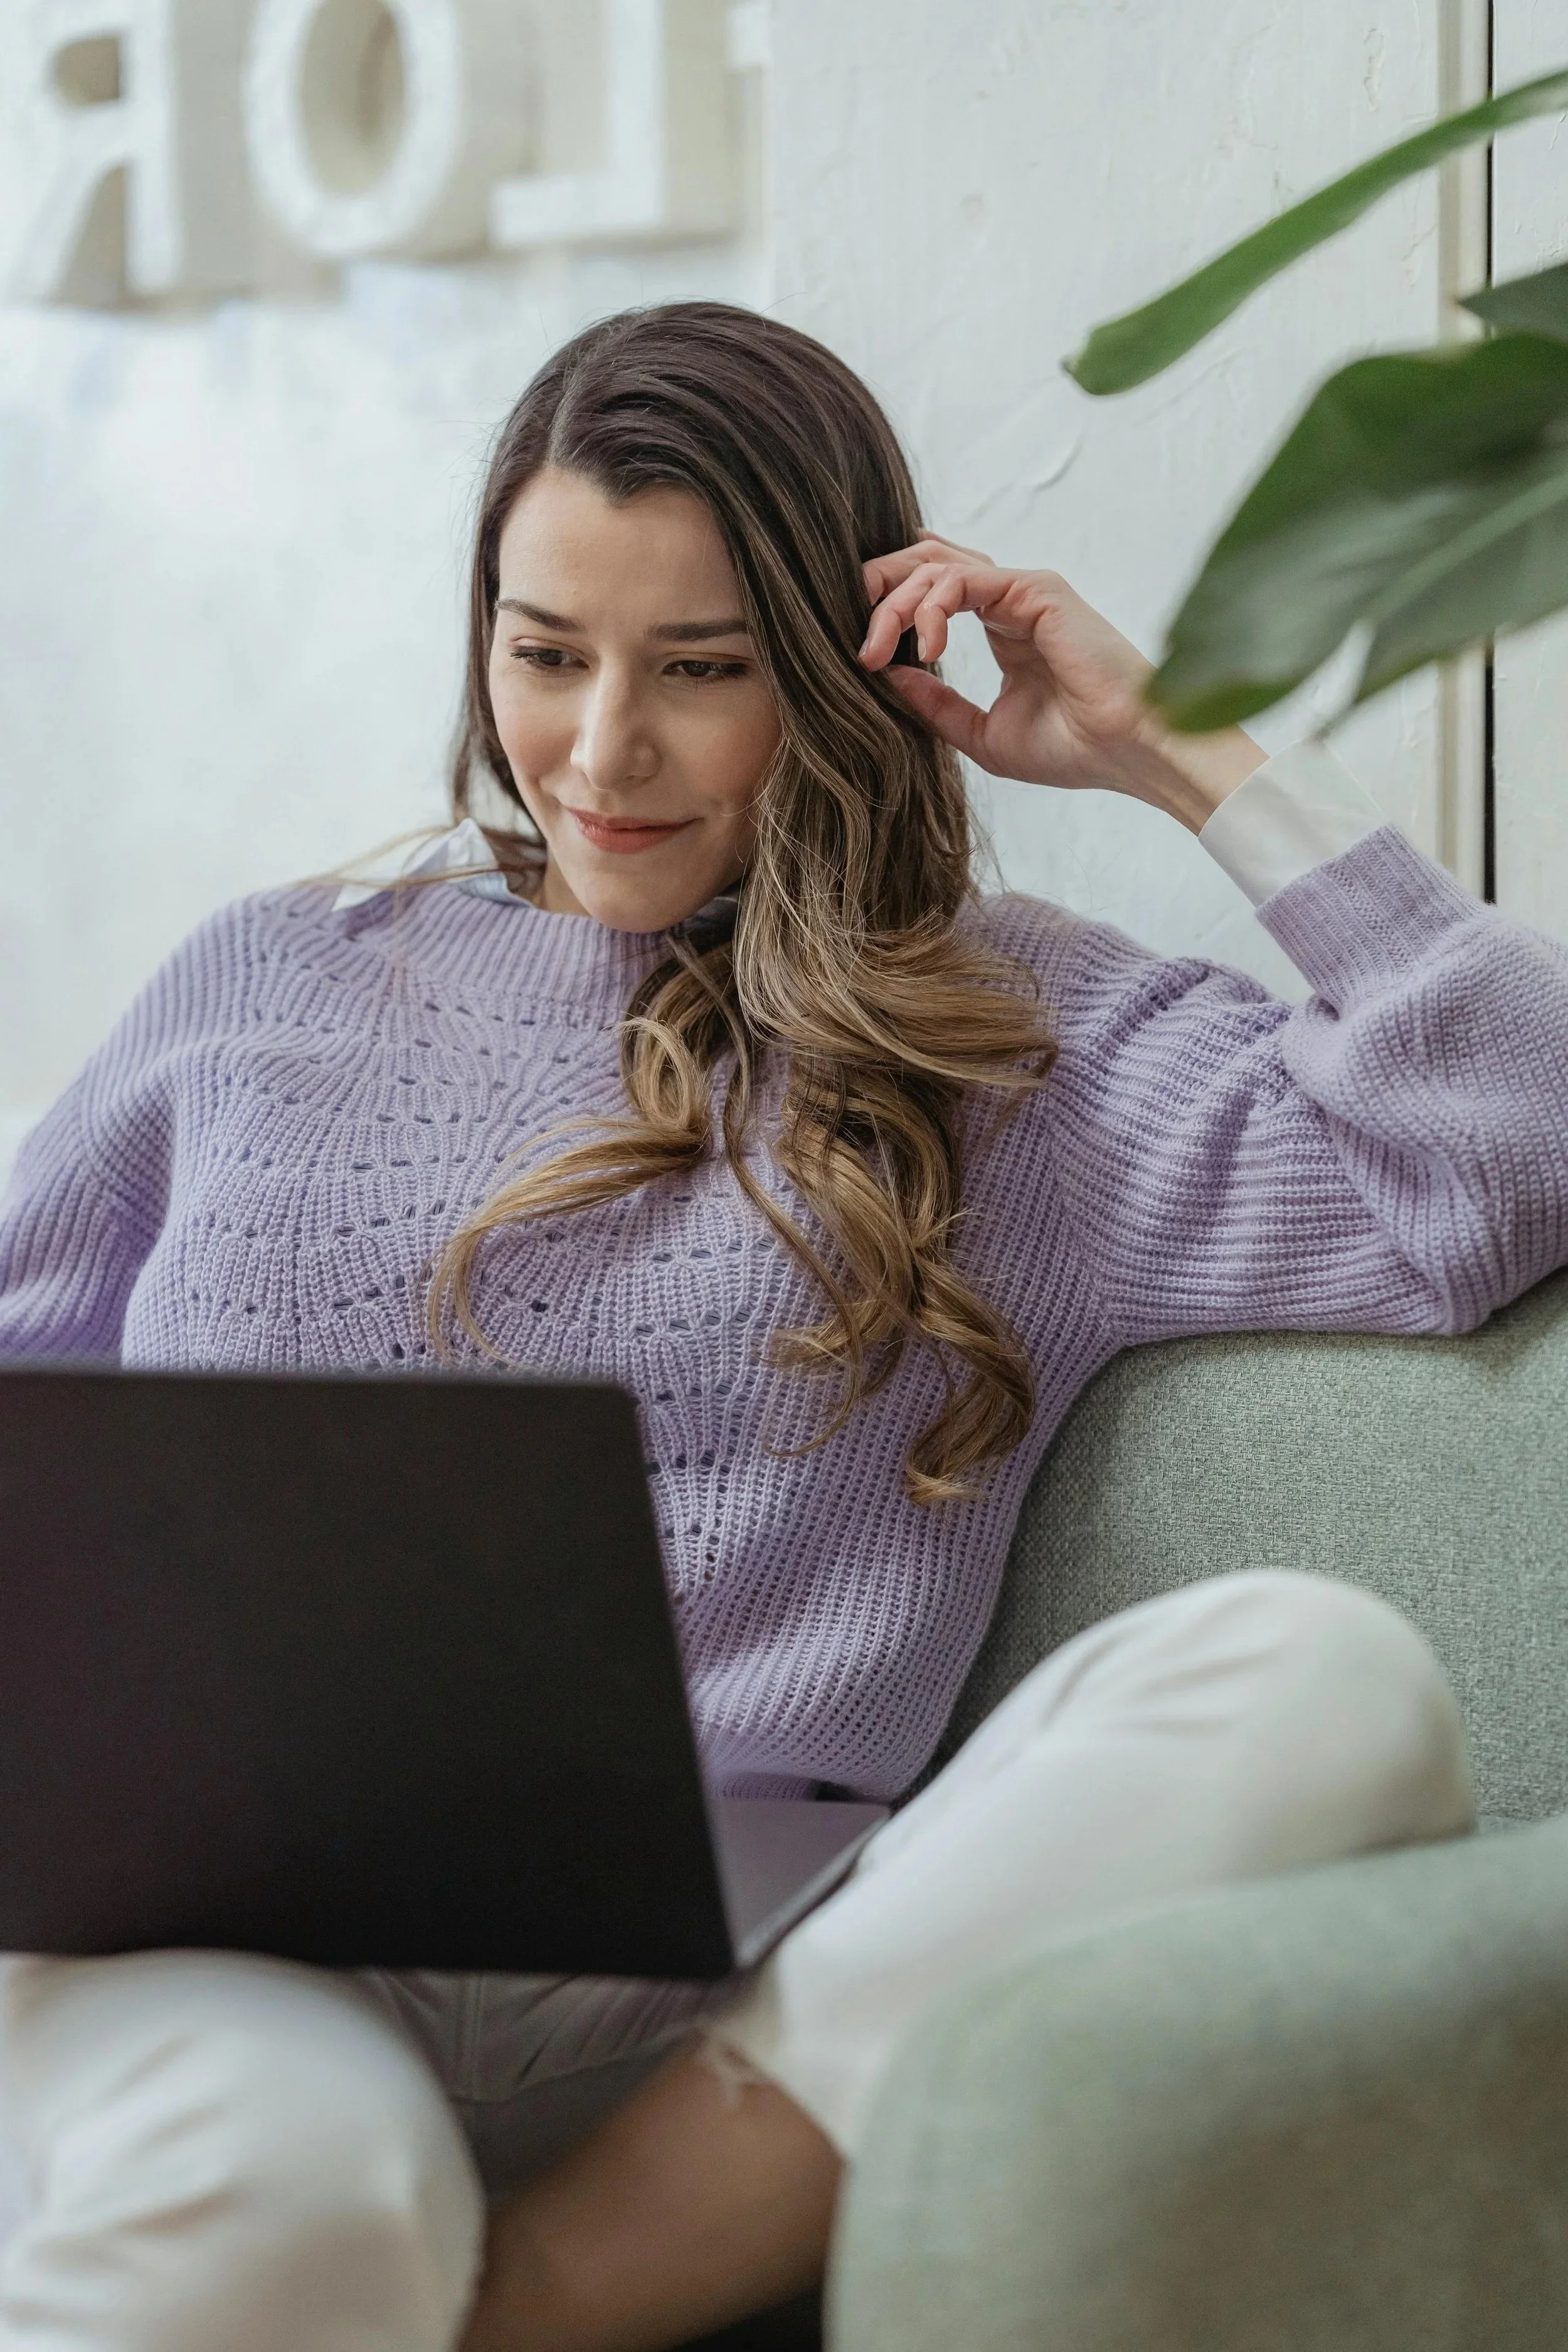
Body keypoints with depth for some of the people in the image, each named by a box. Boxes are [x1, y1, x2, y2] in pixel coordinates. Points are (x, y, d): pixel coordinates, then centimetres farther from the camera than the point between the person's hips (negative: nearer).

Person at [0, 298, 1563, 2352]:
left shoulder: (1024, 1034, 16)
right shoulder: (269, 984, 24)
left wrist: (1185, 759, 8)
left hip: (717, 1990, 2)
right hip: (213, 1915, -1)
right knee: (293, 2185, -42)